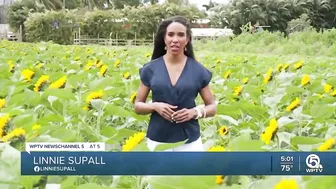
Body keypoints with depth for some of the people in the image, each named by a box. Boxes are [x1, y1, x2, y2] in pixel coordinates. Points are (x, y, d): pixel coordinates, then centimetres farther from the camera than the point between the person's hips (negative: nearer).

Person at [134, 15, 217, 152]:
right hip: (157, 141, 1)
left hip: (189, 141, 0)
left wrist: (195, 112, -13)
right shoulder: (150, 69, 1)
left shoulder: (198, 70, 0)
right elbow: (137, 106, 7)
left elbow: (212, 108, 8)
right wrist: (155, 106, -14)